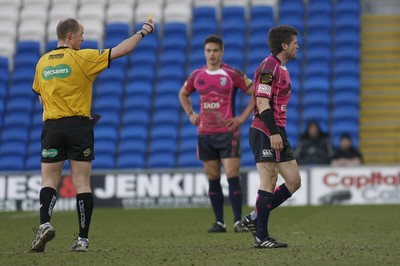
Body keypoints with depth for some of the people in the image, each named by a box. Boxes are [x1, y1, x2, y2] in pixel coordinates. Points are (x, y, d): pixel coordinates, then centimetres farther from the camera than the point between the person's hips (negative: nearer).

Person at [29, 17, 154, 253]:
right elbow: (119, 51, -3)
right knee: (82, 183, 1)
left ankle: (45, 224, -20)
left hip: (51, 126, 3)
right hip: (79, 125, -3)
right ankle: (83, 239, 0)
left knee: (49, 180, 5)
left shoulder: (43, 62, 8)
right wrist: (142, 32, 9)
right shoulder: (82, 58, -6)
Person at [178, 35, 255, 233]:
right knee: (213, 178, 5)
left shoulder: (232, 74, -4)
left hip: (227, 133, -4)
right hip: (204, 133, 4)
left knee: (232, 176, -9)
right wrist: (190, 114, 13)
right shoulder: (197, 75, 8)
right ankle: (219, 222, 10)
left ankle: (238, 221, -6)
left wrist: (242, 117, -7)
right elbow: (183, 94, 27)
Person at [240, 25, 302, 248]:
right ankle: (261, 237, -4)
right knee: (269, 183, -9)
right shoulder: (268, 68, -14)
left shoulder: (282, 69, 18)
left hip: (278, 133, 10)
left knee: (294, 181, 7)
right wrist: (273, 133, -25)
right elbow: (262, 103, -20)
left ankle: (254, 218, 15)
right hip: (265, 133, -10)